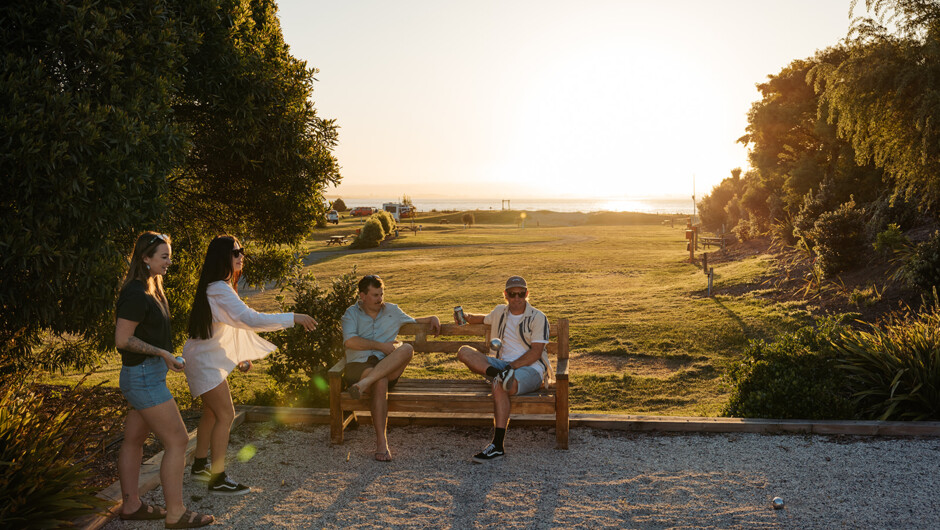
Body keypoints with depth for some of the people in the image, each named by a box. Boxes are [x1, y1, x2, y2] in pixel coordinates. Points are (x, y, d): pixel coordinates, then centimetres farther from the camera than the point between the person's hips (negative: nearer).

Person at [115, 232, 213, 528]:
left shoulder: (151, 289, 11)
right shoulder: (137, 295, -20)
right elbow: (122, 339, -21)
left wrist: (166, 358, 16)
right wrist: (162, 352, -17)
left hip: (147, 375, 10)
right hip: (144, 376, -10)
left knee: (135, 439, 17)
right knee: (177, 441, -6)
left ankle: (131, 505, 28)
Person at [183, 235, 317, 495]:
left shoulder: (221, 287, 11)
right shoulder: (219, 290, -24)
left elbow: (234, 323, 18)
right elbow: (251, 319, -32)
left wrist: (240, 356, 21)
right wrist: (293, 318, -29)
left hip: (208, 358, 10)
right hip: (205, 360, -10)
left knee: (212, 412, 18)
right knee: (226, 415, -10)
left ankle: (200, 466, 31)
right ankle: (218, 479, -5)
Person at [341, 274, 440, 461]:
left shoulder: (392, 311, 21)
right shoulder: (352, 313, 9)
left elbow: (413, 322, 38)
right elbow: (350, 341, -8)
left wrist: (432, 318, 18)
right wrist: (381, 346, -10)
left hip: (388, 369, 3)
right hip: (359, 365, -3)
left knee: (407, 349, -28)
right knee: (381, 382, -37)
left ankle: (365, 383, -42)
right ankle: (381, 442, -35)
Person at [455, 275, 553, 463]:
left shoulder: (538, 318, -1)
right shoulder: (500, 312, 17)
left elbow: (536, 352, -10)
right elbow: (484, 319, 41)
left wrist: (511, 366, -19)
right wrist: (466, 316, 23)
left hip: (530, 369, -6)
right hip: (502, 363, 6)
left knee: (499, 387, -38)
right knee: (464, 352, -13)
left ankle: (498, 446, -33)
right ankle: (501, 375, -35)